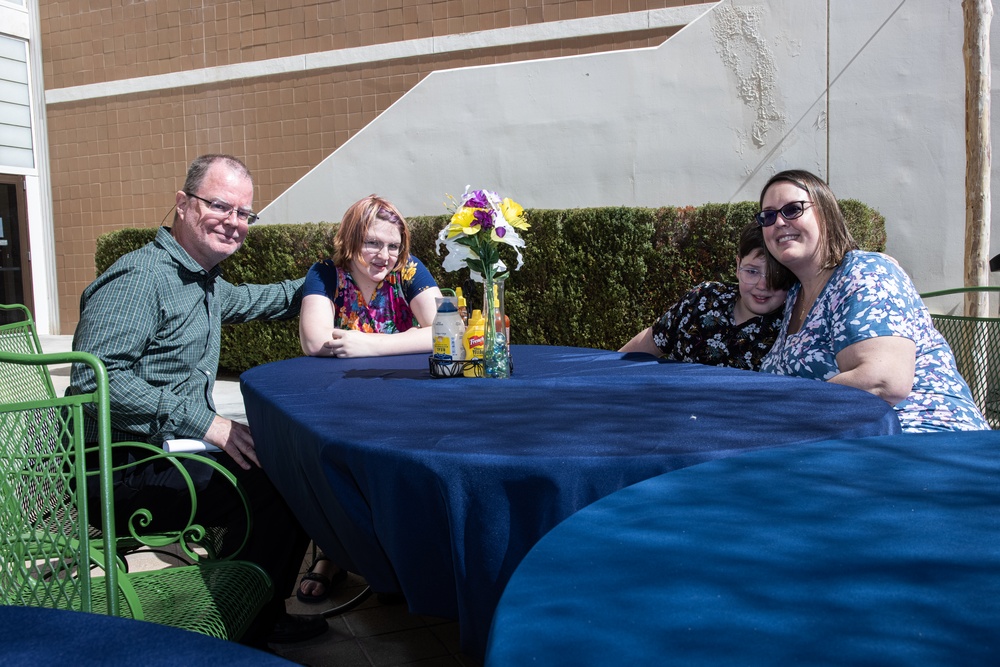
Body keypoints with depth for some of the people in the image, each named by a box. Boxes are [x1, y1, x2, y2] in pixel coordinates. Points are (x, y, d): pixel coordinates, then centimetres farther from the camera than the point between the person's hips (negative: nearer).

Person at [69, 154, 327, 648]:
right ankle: (240, 636, -1)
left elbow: (248, 300, 36)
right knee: (274, 490, -22)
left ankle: (265, 617, 25)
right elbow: (94, 379, -28)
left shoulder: (206, 283, 13)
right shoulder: (140, 277, -18)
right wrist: (204, 422, -28)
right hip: (124, 468, -10)